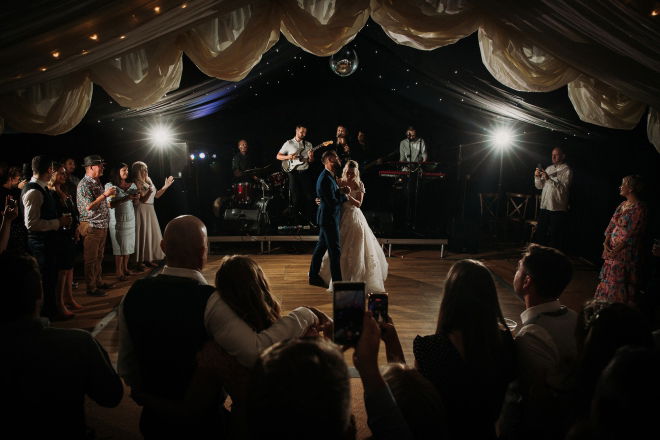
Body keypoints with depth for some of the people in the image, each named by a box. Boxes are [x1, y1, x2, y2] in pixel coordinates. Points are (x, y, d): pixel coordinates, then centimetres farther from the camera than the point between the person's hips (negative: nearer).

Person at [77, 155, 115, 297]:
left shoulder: (97, 182, 15)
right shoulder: (84, 184, -14)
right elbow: (88, 206, -21)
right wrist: (105, 195, -19)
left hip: (102, 225, 9)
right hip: (91, 226, -9)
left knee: (99, 257, 18)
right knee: (91, 259, -1)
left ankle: (99, 282, 29)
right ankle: (91, 288, 5)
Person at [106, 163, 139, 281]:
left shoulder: (132, 185, 11)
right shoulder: (110, 185, -6)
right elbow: (109, 204, -13)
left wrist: (136, 198, -7)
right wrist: (125, 198, -21)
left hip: (130, 219, 5)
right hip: (117, 220, -5)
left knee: (128, 244, 6)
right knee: (119, 245, -3)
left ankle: (125, 267, 18)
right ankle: (118, 271, 4)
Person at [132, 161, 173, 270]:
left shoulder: (148, 180, 11)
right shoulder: (137, 183, -11)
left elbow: (156, 195, 16)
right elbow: (143, 199, -19)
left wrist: (165, 186, 10)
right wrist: (150, 190, -35)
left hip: (150, 210, 8)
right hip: (142, 210, -8)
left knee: (152, 234, 10)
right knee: (143, 234, -4)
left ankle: (148, 259, 19)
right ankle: (140, 261, 3)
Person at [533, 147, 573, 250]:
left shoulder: (567, 170, -3)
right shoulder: (549, 169, 17)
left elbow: (563, 188, -17)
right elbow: (539, 186, 15)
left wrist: (549, 179, -23)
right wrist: (537, 177, -4)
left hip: (558, 208, -6)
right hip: (544, 206, 6)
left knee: (555, 237, -1)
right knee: (540, 234, 10)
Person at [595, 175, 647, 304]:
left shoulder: (639, 208, -15)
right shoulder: (623, 204, 10)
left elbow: (630, 233, -18)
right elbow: (612, 224, 9)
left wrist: (615, 250, -16)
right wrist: (606, 243, -3)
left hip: (625, 251, -8)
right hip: (613, 249, 8)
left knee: (619, 283, -2)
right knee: (607, 279, 14)